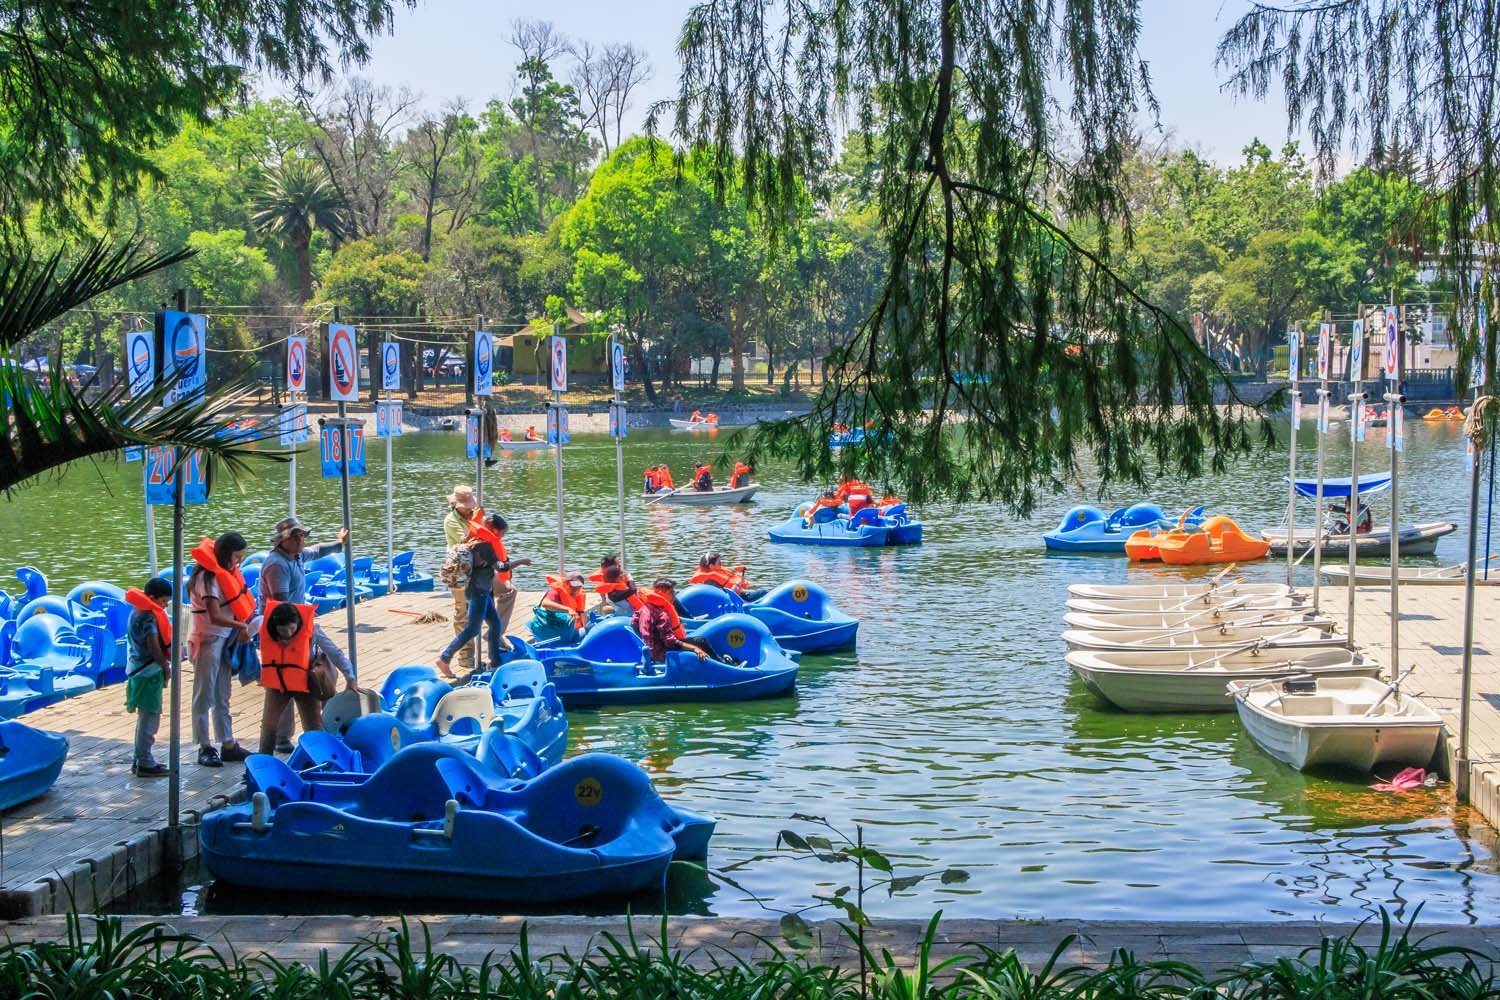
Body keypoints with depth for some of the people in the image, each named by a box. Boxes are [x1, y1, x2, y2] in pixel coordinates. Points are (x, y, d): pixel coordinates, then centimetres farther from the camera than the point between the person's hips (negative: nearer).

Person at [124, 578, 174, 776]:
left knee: (146, 717, 18)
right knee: (149, 717, -4)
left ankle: (140, 759, 25)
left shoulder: (137, 613, 12)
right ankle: (144, 763, 1)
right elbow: (154, 648, -22)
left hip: (138, 669, 10)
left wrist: (165, 662, 7)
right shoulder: (149, 617, -18)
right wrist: (166, 667, -10)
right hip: (149, 672, -10)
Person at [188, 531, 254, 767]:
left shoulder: (224, 573, 11)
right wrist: (243, 626, -19)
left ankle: (228, 745, 19)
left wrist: (240, 632, -1)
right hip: (208, 641, -9)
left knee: (222, 697, 13)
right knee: (205, 697, -1)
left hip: (225, 640, 9)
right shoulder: (208, 577, -16)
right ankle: (205, 748, 4)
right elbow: (215, 617, -23)